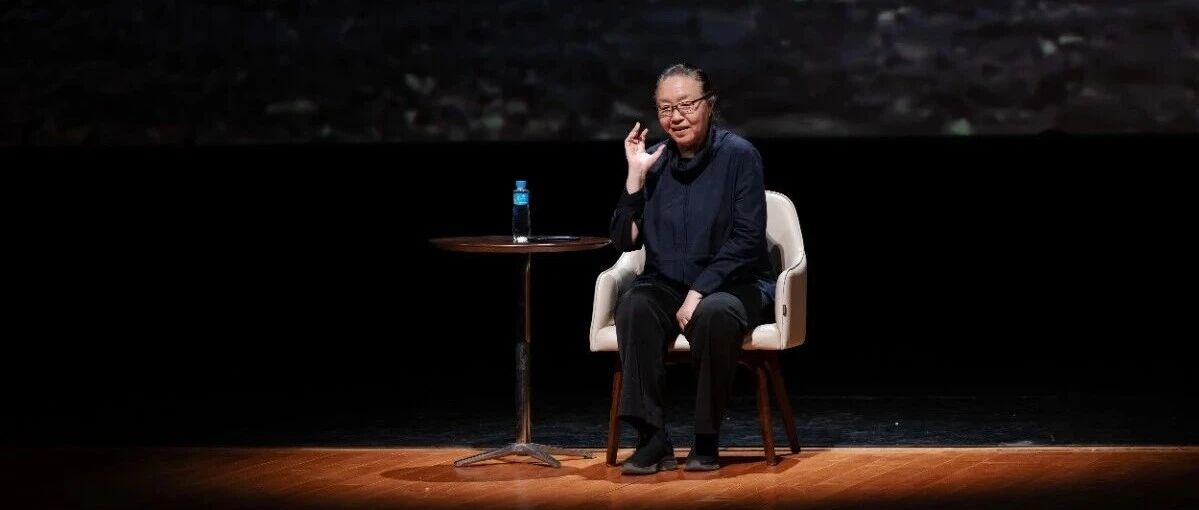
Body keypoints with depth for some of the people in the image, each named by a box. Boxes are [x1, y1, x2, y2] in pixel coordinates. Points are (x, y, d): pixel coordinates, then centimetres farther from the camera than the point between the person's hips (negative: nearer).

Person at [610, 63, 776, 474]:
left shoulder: (739, 155, -7)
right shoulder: (654, 161, 5)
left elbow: (747, 239, -11)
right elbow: (625, 241, 3)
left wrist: (699, 292, -19)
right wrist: (636, 177, -8)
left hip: (733, 285, -3)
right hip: (667, 284, 3)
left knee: (714, 314, -37)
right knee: (633, 307, -30)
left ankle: (707, 441, -21)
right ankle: (653, 441, -28)